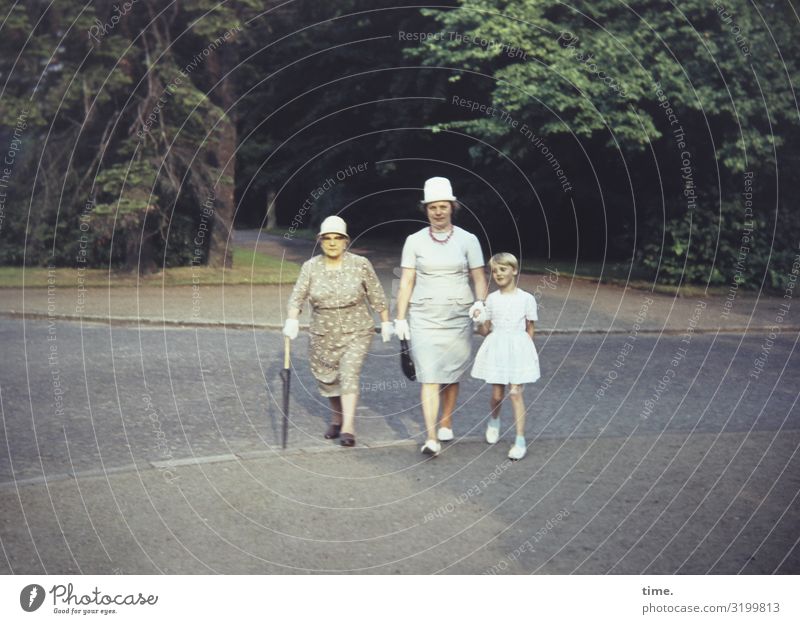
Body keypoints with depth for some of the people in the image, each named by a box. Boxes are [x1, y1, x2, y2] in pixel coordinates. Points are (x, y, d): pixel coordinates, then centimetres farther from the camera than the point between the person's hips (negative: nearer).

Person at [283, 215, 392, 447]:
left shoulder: (360, 264, -6)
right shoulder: (310, 267, -3)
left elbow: (376, 296, 1)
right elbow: (297, 296, -11)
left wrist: (386, 322, 3)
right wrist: (292, 320, -27)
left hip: (356, 333, -3)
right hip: (323, 335, 3)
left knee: (349, 373, -18)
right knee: (326, 378, 11)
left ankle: (348, 426, -20)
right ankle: (337, 418, 35)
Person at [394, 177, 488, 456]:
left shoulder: (468, 240, 1)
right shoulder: (414, 241, 2)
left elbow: (479, 279, 1)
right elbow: (406, 282, 2)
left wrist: (480, 303, -19)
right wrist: (400, 318, -2)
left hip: (458, 316, 1)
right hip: (424, 317, -1)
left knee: (451, 375, 12)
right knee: (429, 377, -10)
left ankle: (446, 423, 33)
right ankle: (431, 439, -13)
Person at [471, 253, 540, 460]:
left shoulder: (526, 299, -1)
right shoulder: (491, 299, 5)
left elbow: (530, 329, 4)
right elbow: (484, 330, 8)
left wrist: (527, 352, 1)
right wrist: (478, 321, -12)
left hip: (518, 349, -2)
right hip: (496, 349, 2)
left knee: (515, 393, -7)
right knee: (497, 394, 8)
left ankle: (521, 440, -3)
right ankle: (494, 421, 40)